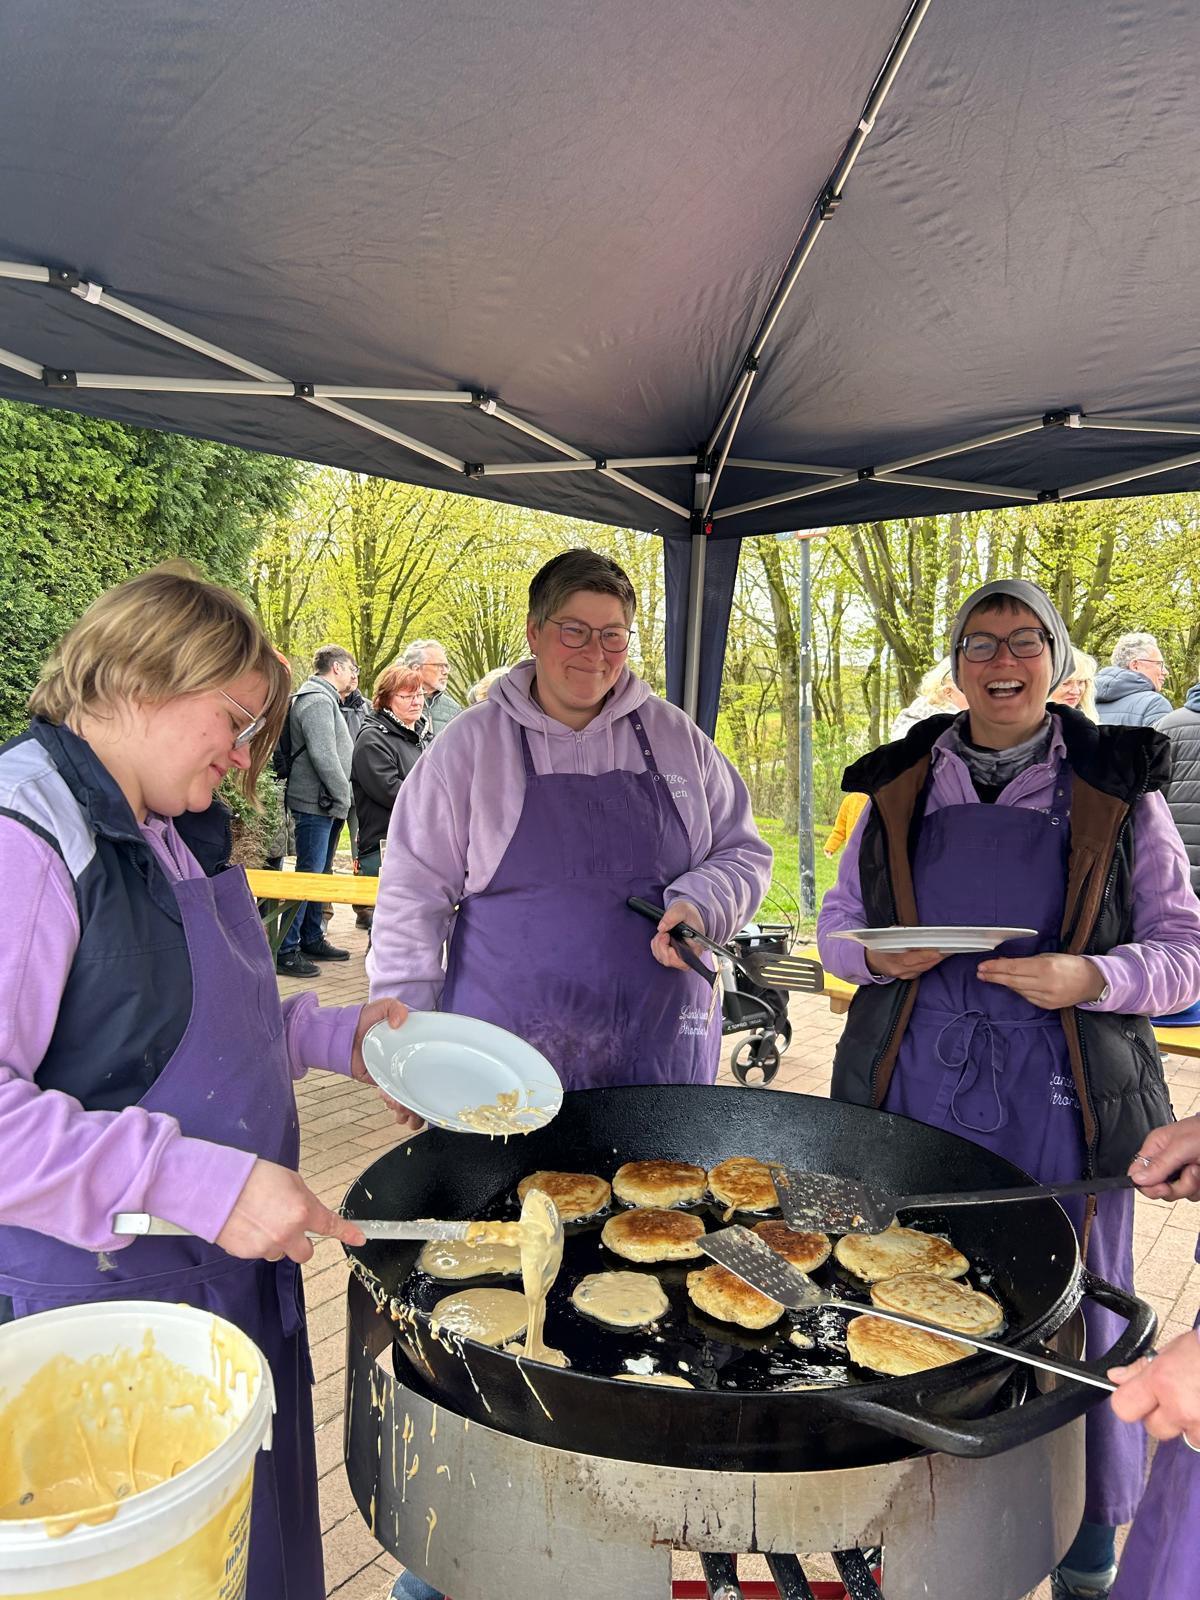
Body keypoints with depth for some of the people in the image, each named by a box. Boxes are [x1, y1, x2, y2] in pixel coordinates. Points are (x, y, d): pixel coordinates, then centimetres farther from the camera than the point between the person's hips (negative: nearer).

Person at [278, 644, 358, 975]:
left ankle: (312, 939, 27)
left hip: (327, 805, 11)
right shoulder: (317, 700, -14)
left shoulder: (327, 700, 20)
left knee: (319, 874, 17)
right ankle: (285, 950, -4)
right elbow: (323, 756, -22)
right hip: (316, 803, -11)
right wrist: (343, 797, -17)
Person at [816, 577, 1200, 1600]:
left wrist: (1092, 977, -17)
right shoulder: (899, 787, 7)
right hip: (917, 1084, 2)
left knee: (1073, 1308, 9)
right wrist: (876, 954, -9)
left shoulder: (1117, 790, 1)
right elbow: (836, 924, 13)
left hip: (1062, 1095, -2)